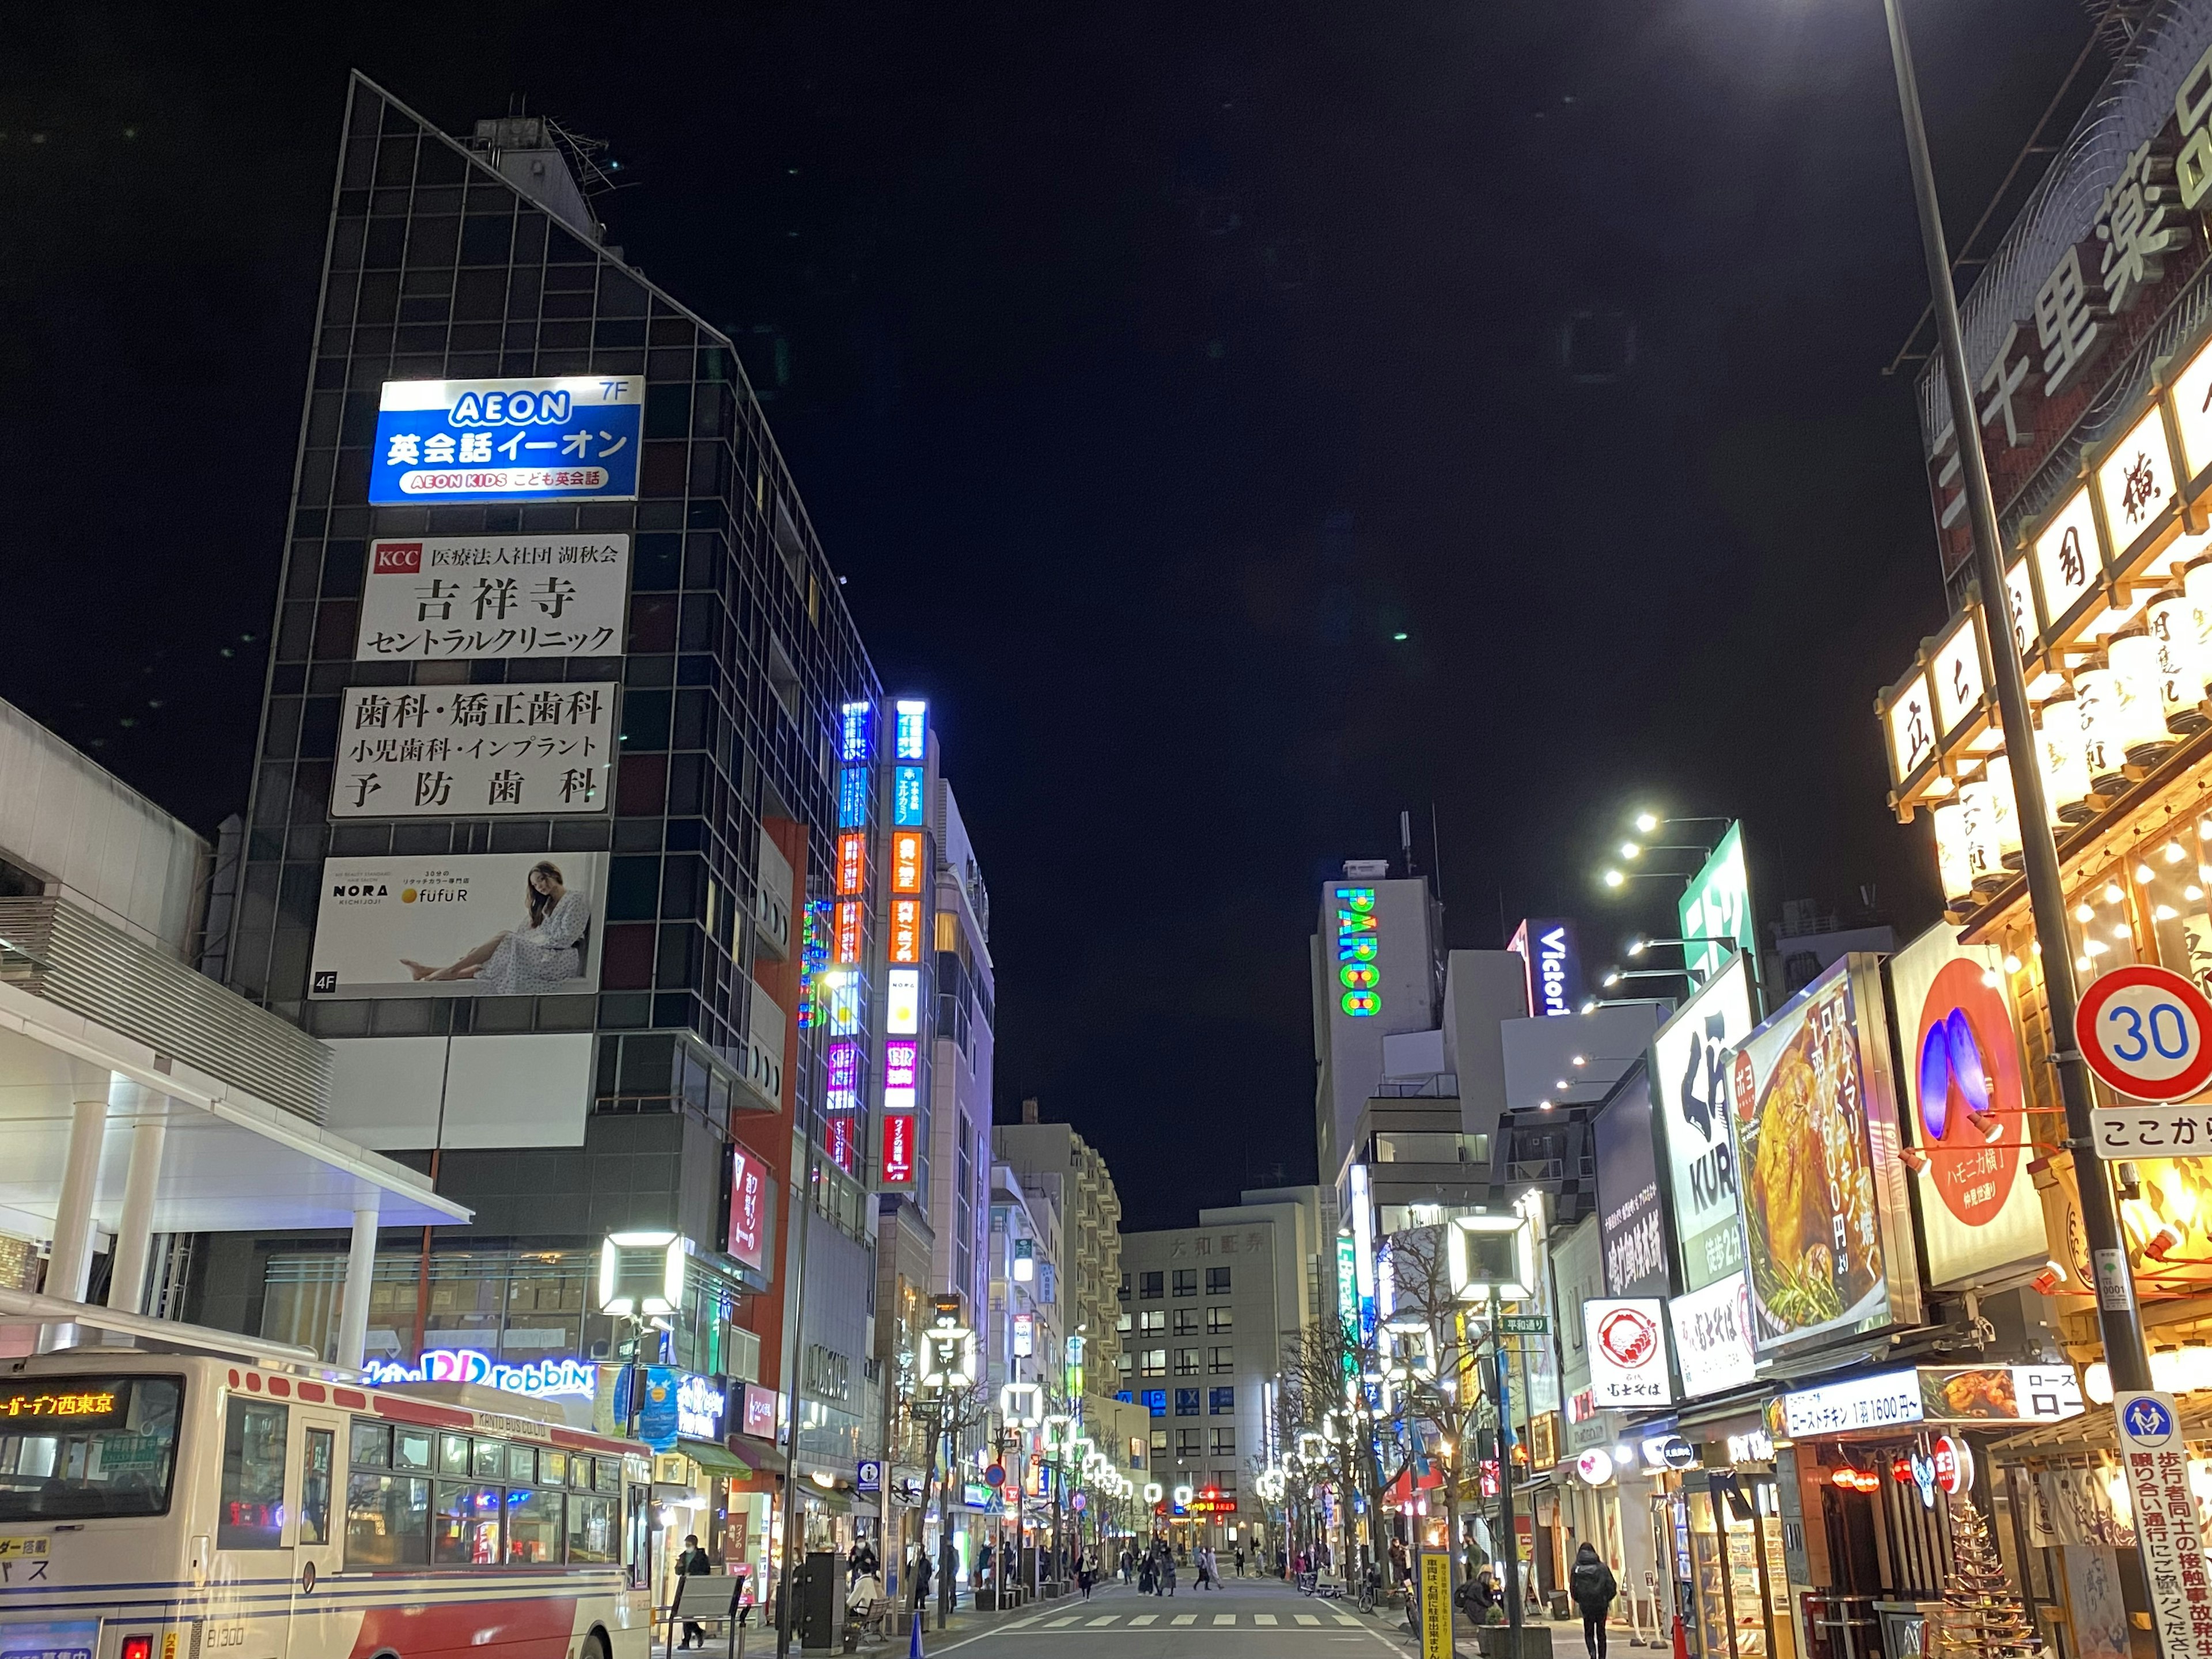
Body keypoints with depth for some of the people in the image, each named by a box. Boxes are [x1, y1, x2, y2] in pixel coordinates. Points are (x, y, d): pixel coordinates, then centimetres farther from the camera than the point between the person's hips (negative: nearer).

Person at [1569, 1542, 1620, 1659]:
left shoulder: (1576, 1568, -2)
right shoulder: (1602, 1567, -2)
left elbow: (1573, 1587, -1)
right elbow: (1612, 1585, -3)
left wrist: (1577, 1601, 13)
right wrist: (1609, 1599, 11)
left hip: (1586, 1605, -1)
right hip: (1601, 1604, 1)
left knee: (1588, 1633, 9)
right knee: (1601, 1633, 14)